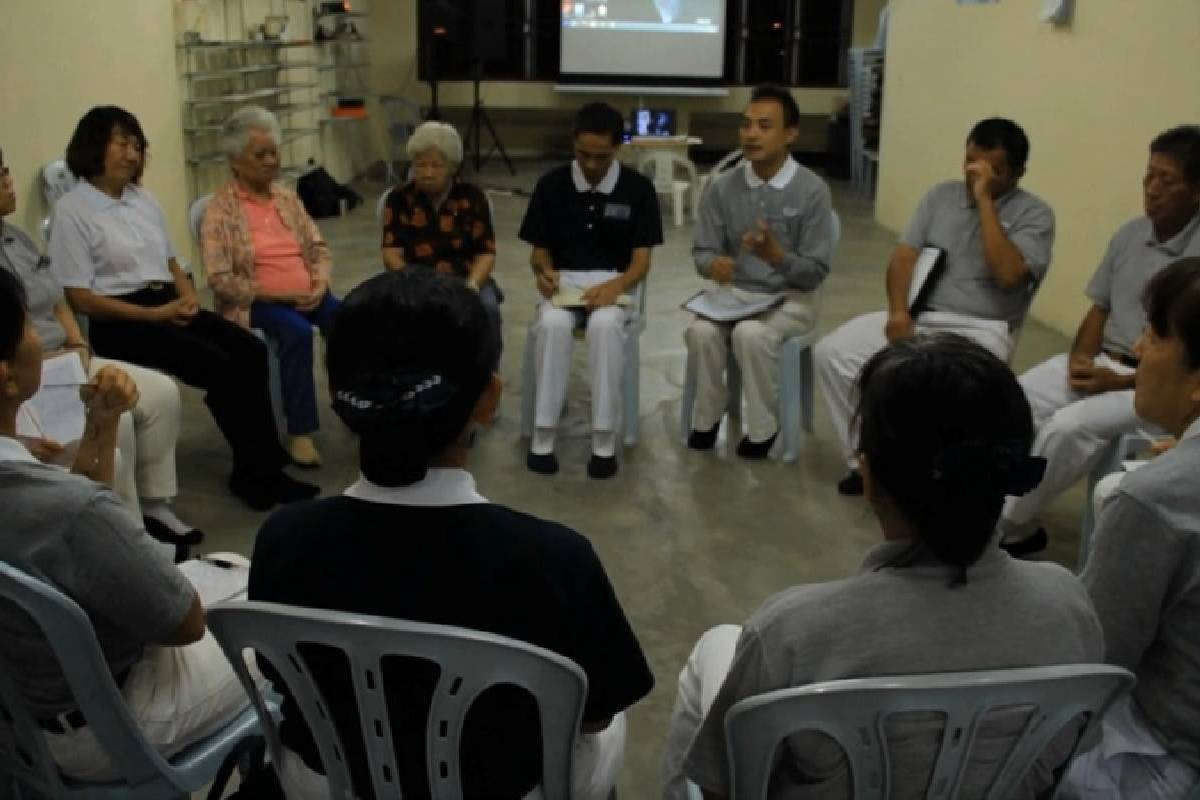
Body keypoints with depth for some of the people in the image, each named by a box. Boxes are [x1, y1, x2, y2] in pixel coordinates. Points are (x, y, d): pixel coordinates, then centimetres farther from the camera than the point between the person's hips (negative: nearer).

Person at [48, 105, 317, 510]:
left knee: (251, 351, -17)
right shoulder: (72, 210, -6)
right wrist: (155, 314, -17)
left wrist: (189, 297, -1)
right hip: (117, 321, -7)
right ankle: (256, 472, -12)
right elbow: (80, 298, -11)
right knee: (217, 365, -25)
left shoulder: (144, 199, 15)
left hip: (169, 306, 7)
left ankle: (261, 467, -14)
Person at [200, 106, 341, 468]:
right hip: (256, 302, -5)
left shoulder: (286, 196, 14)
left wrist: (320, 282, -6)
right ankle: (300, 432, -27)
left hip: (306, 295, 5)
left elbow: (318, 247, 16)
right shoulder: (221, 208, -4)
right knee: (298, 331, -35)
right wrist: (277, 293, -16)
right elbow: (220, 280, -12)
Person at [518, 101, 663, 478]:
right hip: (563, 279, 1)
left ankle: (605, 440, -27)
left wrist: (616, 286, -26)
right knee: (552, 324, -35)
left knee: (605, 325, -37)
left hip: (614, 281, -1)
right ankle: (543, 436, -25)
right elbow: (539, 249, 7)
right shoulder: (552, 184, 1)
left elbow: (641, 260, -5)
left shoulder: (638, 188, -4)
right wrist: (544, 271, -17)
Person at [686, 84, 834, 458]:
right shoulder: (722, 188, 0)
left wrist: (777, 256, -30)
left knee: (751, 334, -35)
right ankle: (706, 419, -5)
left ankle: (762, 427, -12)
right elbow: (701, 251, 2)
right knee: (701, 331, -29)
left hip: (789, 298, -3)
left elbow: (816, 272, -10)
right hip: (734, 292, 3)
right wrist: (713, 264, -23)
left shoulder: (812, 190, -10)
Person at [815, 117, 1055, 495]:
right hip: (917, 317, 5)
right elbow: (904, 255, 7)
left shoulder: (1034, 214, -3)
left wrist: (984, 201, -16)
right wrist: (899, 311, -12)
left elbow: (1008, 275, -19)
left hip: (979, 330, -5)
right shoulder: (941, 195, 13)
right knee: (830, 353, -15)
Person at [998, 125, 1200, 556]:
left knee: (1070, 426, -30)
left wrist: (1119, 382, -19)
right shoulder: (1130, 234, 7)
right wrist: (1081, 357, -8)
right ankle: (1018, 521, -6)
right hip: (1099, 362, 6)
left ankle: (1005, 525, -12)